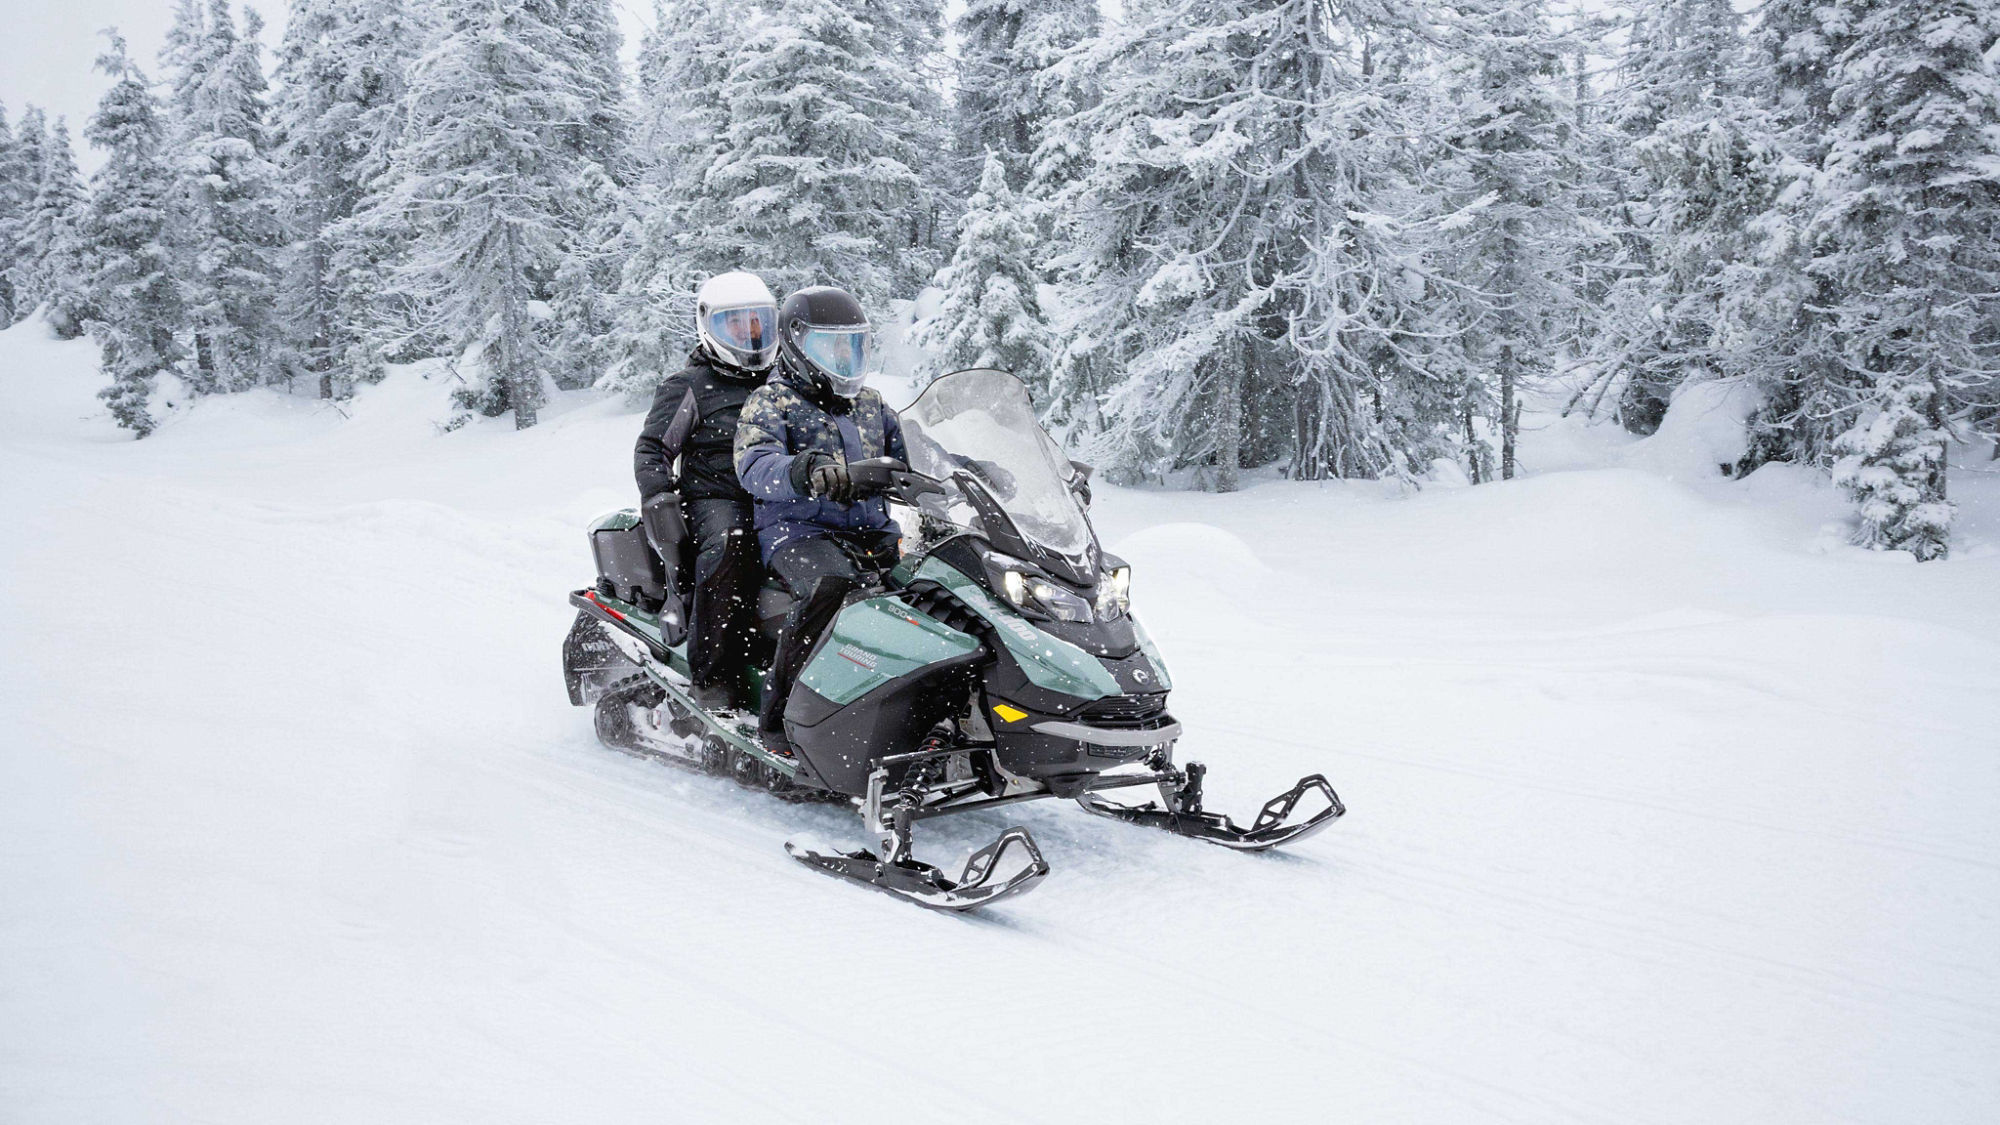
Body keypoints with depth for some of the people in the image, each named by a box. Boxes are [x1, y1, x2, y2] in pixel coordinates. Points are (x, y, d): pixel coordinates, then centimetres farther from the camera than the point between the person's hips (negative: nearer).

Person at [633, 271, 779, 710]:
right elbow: (651, 450, 2)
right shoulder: (688, 386, 8)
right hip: (713, 498, -5)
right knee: (729, 546, -39)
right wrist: (660, 501, -15)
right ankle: (714, 676, -39)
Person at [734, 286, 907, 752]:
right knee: (831, 584, -38)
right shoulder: (770, 403, 2)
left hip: (874, 533, 6)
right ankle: (778, 715, -30)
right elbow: (754, 465, -16)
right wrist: (808, 471, -38)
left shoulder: (870, 405, 23)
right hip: (798, 531, -6)